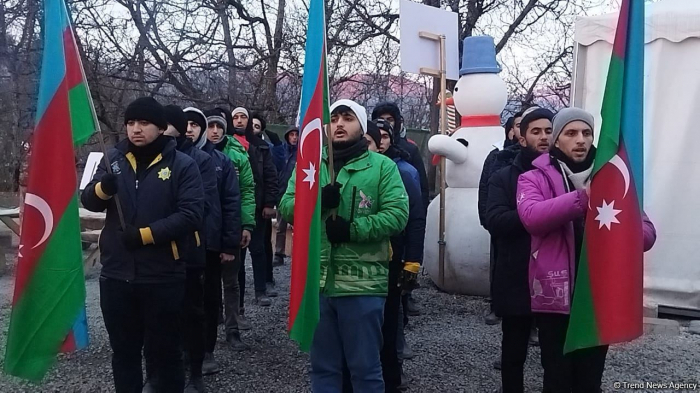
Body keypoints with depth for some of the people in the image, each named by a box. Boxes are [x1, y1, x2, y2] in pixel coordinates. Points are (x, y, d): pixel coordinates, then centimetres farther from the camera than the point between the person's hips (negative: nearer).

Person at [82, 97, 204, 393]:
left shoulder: (182, 165, -6)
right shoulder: (114, 159, 8)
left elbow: (191, 214, -15)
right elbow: (89, 201, 5)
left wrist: (144, 234, -17)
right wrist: (103, 188, -17)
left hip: (164, 276, -4)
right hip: (116, 273, 4)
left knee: (166, 350, 12)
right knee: (123, 350, 19)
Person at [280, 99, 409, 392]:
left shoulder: (382, 166, 0)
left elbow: (398, 214, -9)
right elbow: (286, 208, 3)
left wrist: (353, 229, -20)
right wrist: (317, 201, -16)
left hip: (362, 283, -3)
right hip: (316, 281, 4)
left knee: (365, 368, 10)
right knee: (322, 367, 18)